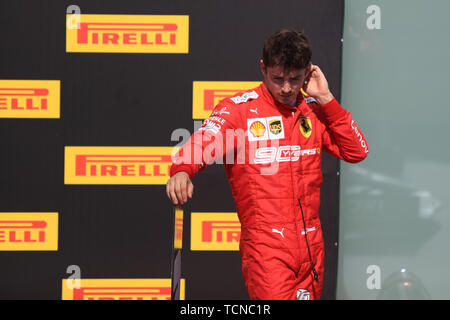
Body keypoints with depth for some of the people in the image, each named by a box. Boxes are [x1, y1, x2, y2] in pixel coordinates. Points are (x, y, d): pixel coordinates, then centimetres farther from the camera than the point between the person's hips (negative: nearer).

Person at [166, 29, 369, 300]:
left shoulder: (315, 110, 11)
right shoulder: (238, 109, -3)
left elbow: (357, 152, 5)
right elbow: (204, 142, -18)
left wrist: (326, 99, -2)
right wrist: (181, 170, -41)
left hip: (311, 246, 5)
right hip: (264, 245, -5)